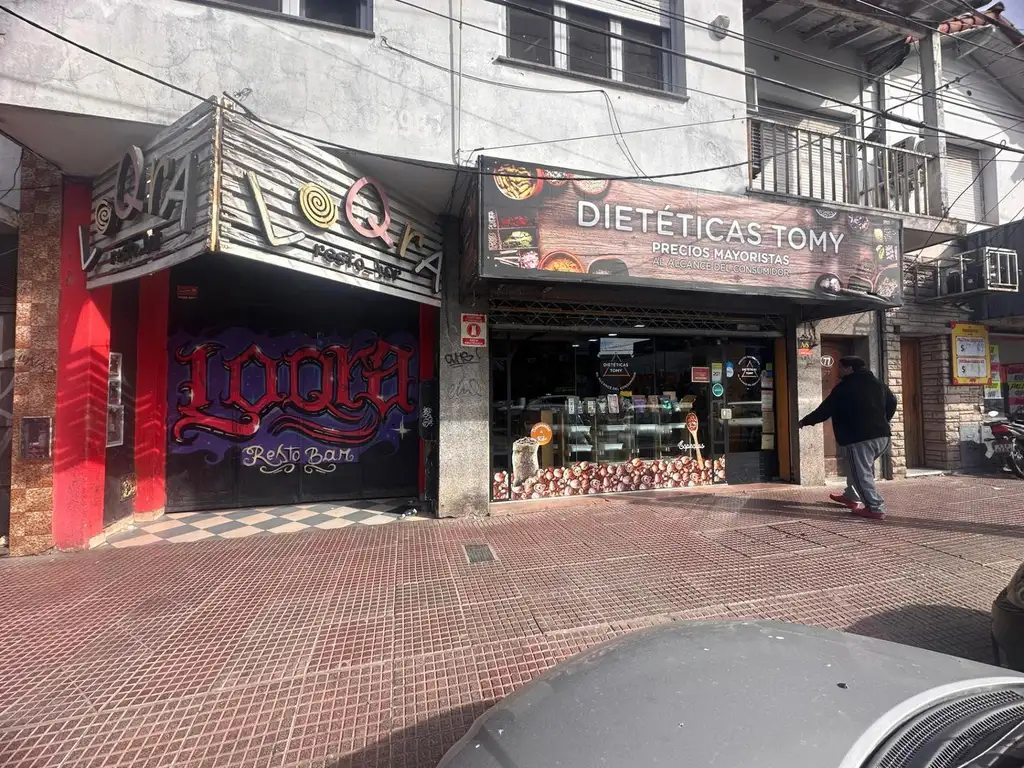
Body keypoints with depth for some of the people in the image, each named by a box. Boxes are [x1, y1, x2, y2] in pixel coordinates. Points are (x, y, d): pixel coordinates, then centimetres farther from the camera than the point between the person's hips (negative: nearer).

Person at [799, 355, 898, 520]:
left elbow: (825, 410, -5)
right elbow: (892, 402, 26)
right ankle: (851, 497, 34)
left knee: (861, 473, -2)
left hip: (859, 438, -9)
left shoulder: (844, 387, -8)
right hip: (882, 435, 9)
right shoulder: (877, 384, 16)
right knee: (861, 468, 24)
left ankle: (876, 508, -2)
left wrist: (805, 421, 7)